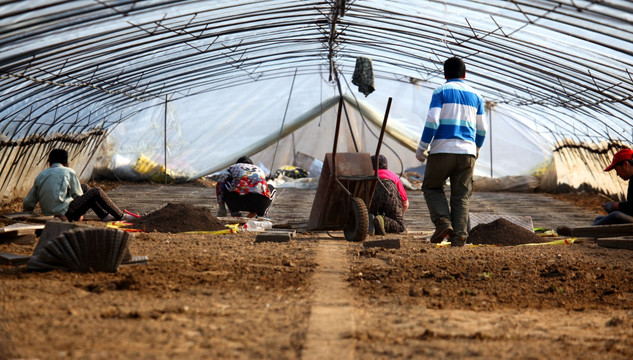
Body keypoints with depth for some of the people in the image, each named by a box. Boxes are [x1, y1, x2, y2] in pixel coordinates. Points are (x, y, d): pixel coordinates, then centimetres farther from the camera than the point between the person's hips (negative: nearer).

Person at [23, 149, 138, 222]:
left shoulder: (41, 175, 9)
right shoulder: (68, 172, -3)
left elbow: (27, 204, 6)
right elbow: (78, 195, 3)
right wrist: (79, 215, 19)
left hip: (49, 214, 6)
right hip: (65, 214, -6)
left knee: (84, 187, 24)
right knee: (96, 192, 8)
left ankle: (105, 215, 30)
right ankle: (121, 216, 16)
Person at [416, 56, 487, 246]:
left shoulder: (441, 91, 0)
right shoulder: (475, 95, 13)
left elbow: (432, 121, -11)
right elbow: (481, 129, 15)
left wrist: (422, 147, -4)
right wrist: (476, 149, 33)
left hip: (442, 150, -3)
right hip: (467, 152, 3)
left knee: (432, 188, 13)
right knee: (461, 196, 7)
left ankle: (443, 222, -8)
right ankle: (459, 236, -3)